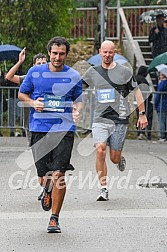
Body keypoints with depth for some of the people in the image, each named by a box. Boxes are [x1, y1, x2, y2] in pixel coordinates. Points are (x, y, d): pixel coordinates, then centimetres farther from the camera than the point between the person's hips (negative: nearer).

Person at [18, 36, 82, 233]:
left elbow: (78, 100, 15)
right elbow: (22, 94, 15)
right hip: (39, 129, 1)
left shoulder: (73, 76, 5)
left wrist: (77, 110, -7)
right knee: (44, 174, 6)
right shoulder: (35, 72, 5)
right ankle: (47, 190, 45)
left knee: (58, 174, -11)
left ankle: (54, 218, -1)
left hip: (64, 130, -1)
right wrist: (33, 103, -5)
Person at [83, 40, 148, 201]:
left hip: (120, 119, -1)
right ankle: (104, 189, -9)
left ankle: (121, 160, 40)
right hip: (100, 119, 1)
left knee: (114, 158, 1)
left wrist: (142, 114, 7)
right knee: (100, 152, -17)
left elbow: (137, 91, 9)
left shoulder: (124, 72, 2)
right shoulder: (93, 72, 7)